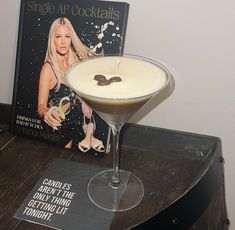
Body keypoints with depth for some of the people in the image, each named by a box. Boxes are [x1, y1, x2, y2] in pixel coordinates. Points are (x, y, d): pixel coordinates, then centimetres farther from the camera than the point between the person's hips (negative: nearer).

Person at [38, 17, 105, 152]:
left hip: (81, 116, 6)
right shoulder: (49, 68, -13)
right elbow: (41, 106, -17)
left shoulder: (76, 60, 1)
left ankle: (88, 137, -8)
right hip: (62, 125, -6)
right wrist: (46, 112, -39)